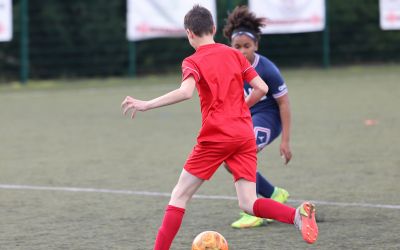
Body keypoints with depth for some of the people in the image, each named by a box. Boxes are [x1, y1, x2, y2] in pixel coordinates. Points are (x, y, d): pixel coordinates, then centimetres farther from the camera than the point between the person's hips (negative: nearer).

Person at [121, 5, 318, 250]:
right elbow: (261, 88, 8)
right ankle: (298, 214, -25)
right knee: (248, 203, 1)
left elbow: (186, 92, -22)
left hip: (215, 137, -4)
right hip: (245, 136, 4)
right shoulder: (234, 55, 12)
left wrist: (146, 105, -20)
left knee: (179, 197, 6)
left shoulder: (192, 62, -3)